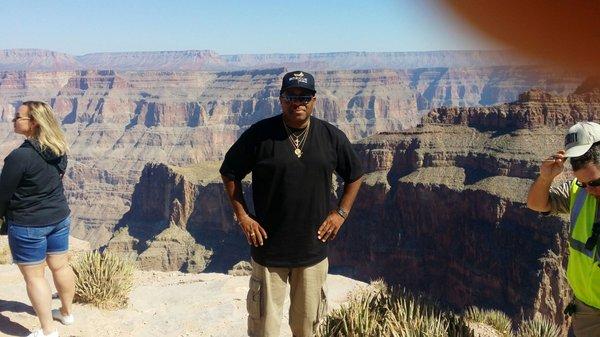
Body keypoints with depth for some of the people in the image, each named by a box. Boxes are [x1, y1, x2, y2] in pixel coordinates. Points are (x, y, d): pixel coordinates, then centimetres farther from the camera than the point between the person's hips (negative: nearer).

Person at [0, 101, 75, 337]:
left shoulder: (21, 156, -25)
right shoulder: (58, 150, -2)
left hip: (28, 224, -7)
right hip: (60, 217, 7)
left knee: (33, 276, 7)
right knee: (60, 266, 20)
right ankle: (66, 313, 38)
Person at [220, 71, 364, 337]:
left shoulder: (332, 136, -1)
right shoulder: (260, 134, -8)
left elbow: (354, 175, 13)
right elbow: (230, 173, 3)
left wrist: (341, 213, 4)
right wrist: (242, 216, -4)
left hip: (314, 248, 2)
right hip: (268, 247, -2)